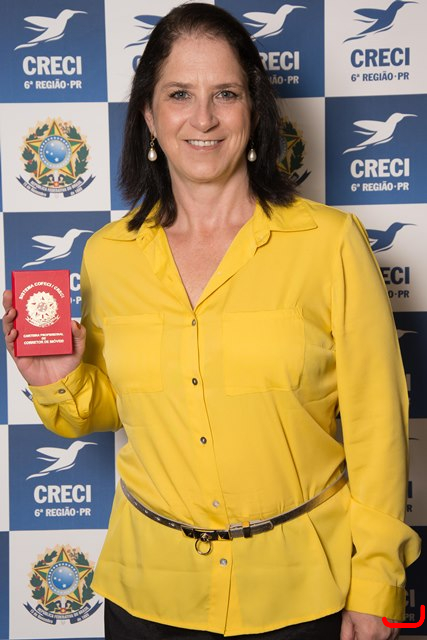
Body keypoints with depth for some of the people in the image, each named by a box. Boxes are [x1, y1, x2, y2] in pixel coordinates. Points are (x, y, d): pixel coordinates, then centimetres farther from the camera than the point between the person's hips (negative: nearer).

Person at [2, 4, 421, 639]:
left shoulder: (331, 241, -12)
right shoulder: (107, 256, -2)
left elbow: (376, 423, -7)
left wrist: (375, 586, -5)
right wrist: (60, 384, -9)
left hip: (301, 588, -2)